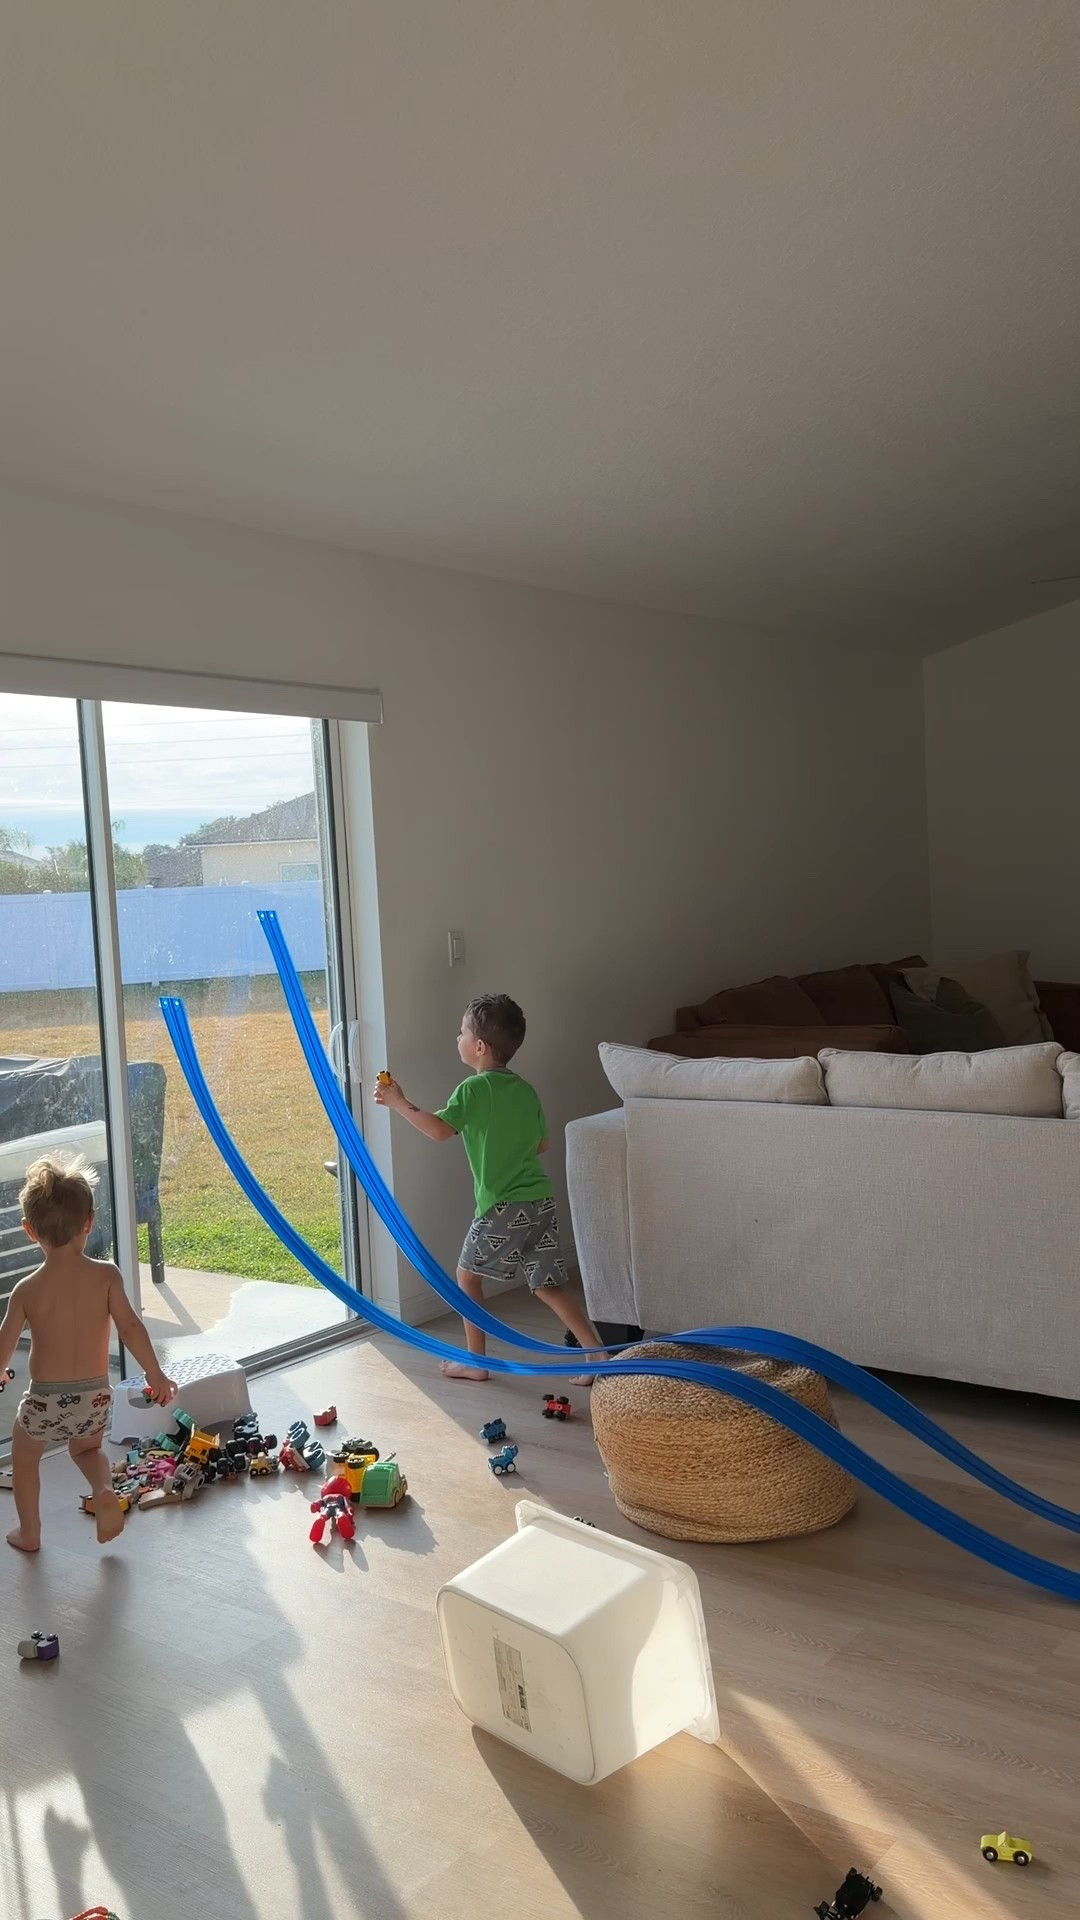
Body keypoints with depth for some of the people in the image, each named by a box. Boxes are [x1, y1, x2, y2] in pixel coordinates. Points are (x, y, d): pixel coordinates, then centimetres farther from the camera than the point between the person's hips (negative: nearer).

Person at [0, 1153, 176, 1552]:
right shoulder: (106, 1275, -12)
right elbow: (130, 1327, -15)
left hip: (45, 1400, -1)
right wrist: (155, 1374, -3)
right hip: (95, 1396, 1)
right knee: (86, 1448, 31)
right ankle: (105, 1490, 4)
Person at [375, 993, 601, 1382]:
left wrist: (398, 1103, -10)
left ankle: (475, 1361, 21)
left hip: (501, 1207, -6)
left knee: (468, 1276, 14)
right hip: (541, 1201, 6)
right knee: (548, 1286, 11)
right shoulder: (525, 1089, 11)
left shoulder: (474, 1089, -10)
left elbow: (439, 1129, -20)